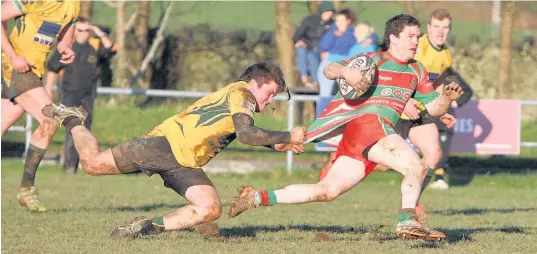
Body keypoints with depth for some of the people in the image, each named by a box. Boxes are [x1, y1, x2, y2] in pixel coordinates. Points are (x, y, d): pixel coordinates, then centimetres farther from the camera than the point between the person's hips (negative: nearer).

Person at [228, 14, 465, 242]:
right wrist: (345, 72, -28)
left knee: (327, 191, 3)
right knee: (416, 167, -23)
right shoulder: (373, 61, 2)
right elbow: (329, 70, -6)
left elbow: (433, 108, 22)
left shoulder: (416, 71, 22)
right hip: (365, 123, -7)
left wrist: (446, 97, 0)